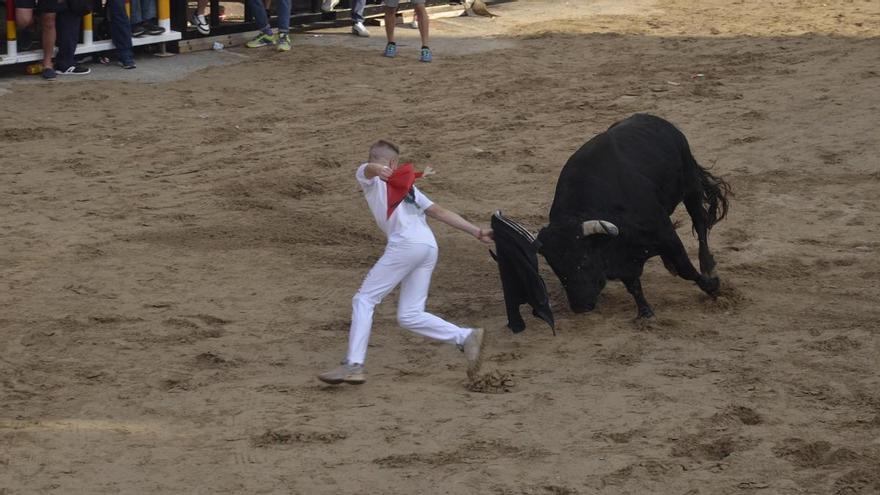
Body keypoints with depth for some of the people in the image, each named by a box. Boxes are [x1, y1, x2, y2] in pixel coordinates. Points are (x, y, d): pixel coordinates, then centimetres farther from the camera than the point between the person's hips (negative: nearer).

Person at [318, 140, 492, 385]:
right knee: (409, 316, 9)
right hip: (429, 247, 7)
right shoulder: (406, 186, 32)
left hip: (406, 244, -7)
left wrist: (378, 170, -35)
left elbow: (369, 169, -11)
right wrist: (477, 232, 22)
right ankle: (466, 337, -3)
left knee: (364, 299, -1)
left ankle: (354, 365, -13)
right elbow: (440, 212, 24)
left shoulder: (369, 177, 15)